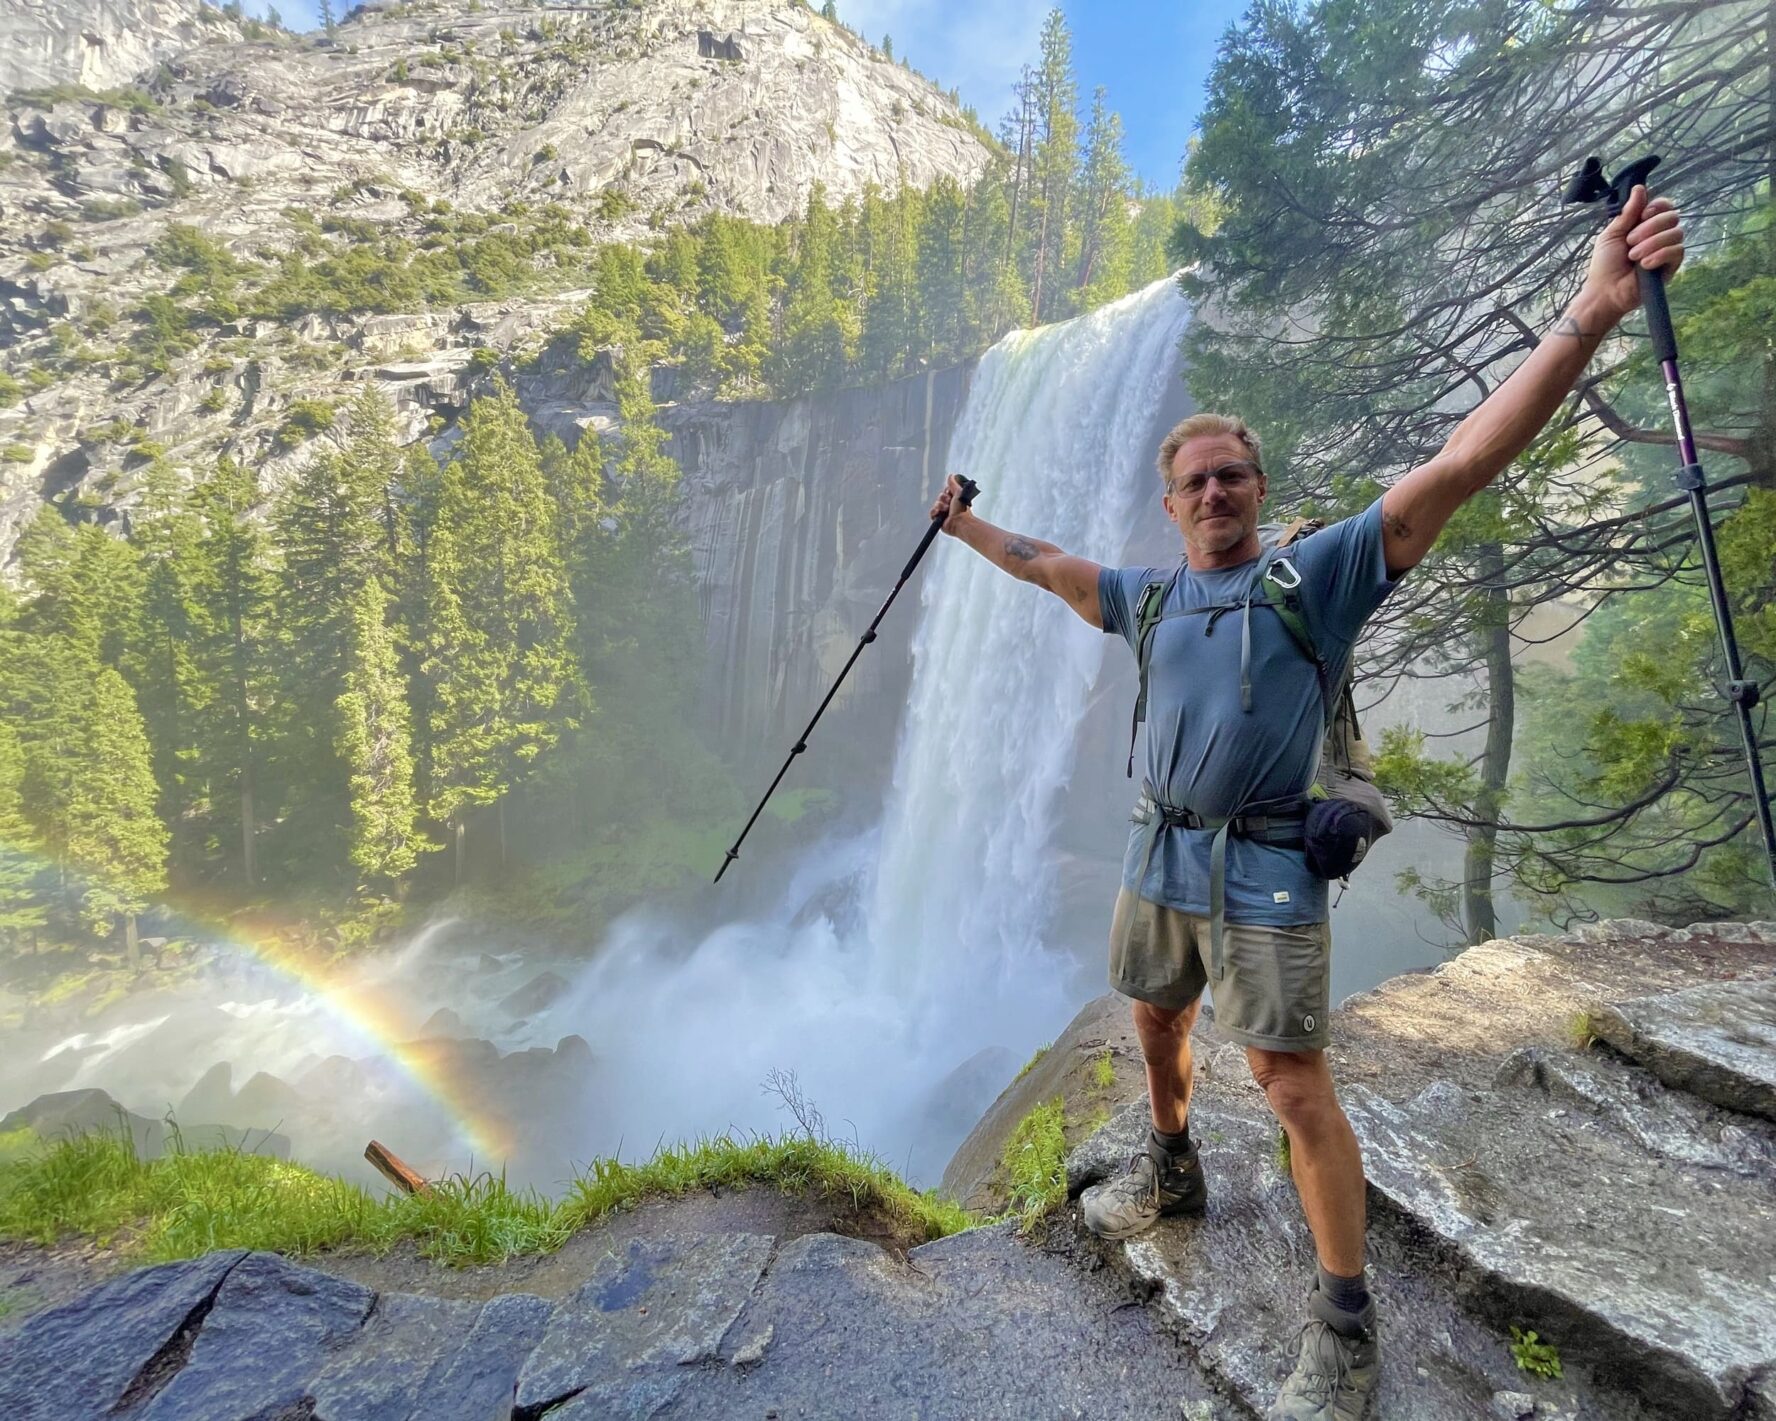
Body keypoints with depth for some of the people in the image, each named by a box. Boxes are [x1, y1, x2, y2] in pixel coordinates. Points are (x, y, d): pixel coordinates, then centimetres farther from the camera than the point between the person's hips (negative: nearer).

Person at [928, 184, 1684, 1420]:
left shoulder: (1321, 571, -5)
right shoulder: (1151, 597, 10)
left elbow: (1462, 464, -15)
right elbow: (1048, 567, 24)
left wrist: (1590, 315, -23)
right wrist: (966, 527, 34)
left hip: (1262, 873, -6)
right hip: (1159, 860, 6)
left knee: (1296, 1088, -2)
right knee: (1156, 1024, 22)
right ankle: (1172, 1170, 49)